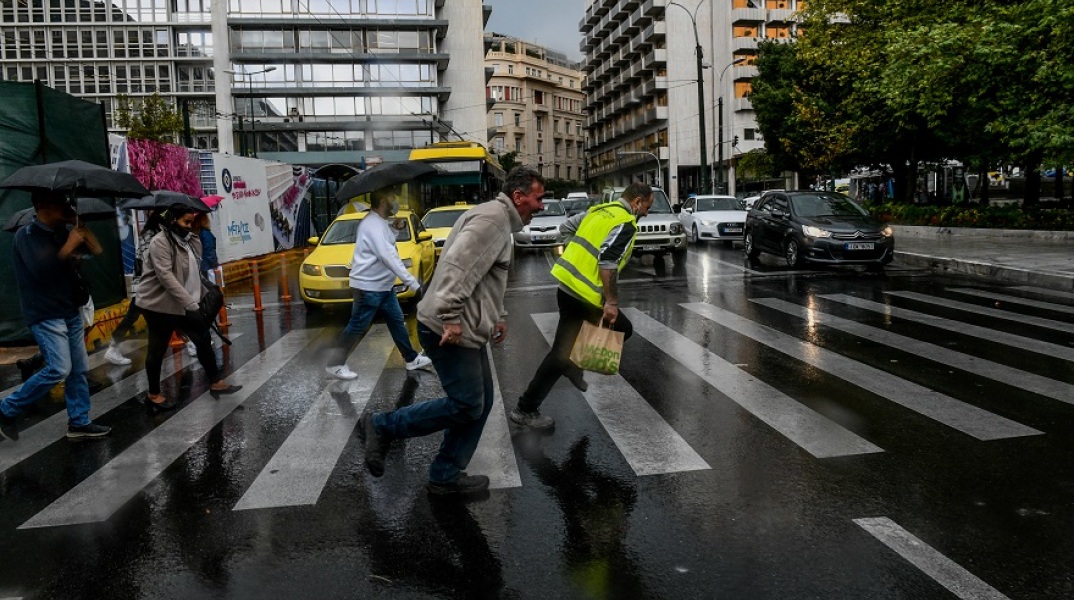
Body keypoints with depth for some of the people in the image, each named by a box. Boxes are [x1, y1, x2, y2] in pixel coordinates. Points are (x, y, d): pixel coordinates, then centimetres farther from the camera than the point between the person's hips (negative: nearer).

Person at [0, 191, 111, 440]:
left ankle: (79, 422, 17)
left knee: (79, 370, 8)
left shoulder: (62, 232, 9)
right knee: (59, 369, -14)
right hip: (46, 314, -7)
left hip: (71, 311, 7)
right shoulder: (26, 234, -10)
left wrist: (80, 225, -8)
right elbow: (41, 269, -24)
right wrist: (70, 244, -20)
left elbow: (97, 251, 1)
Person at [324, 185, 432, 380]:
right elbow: (389, 257, -30)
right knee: (356, 327, -1)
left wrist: (395, 228, 6)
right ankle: (335, 364, 11)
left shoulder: (381, 222, 9)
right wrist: (413, 283, -31)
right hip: (368, 286, -10)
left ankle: (411, 359, 26)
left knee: (397, 321, 16)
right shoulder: (373, 224, -23)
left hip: (383, 285, 10)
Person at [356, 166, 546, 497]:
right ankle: (381, 426, 4)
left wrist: (498, 315, 19)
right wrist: (451, 317, -28)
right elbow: (457, 265, -26)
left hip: (466, 330, 11)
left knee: (480, 404, 12)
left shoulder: (502, 222, 21)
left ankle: (446, 477, 21)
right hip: (449, 330, -11)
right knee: (466, 405, -6)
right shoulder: (492, 217, -14)